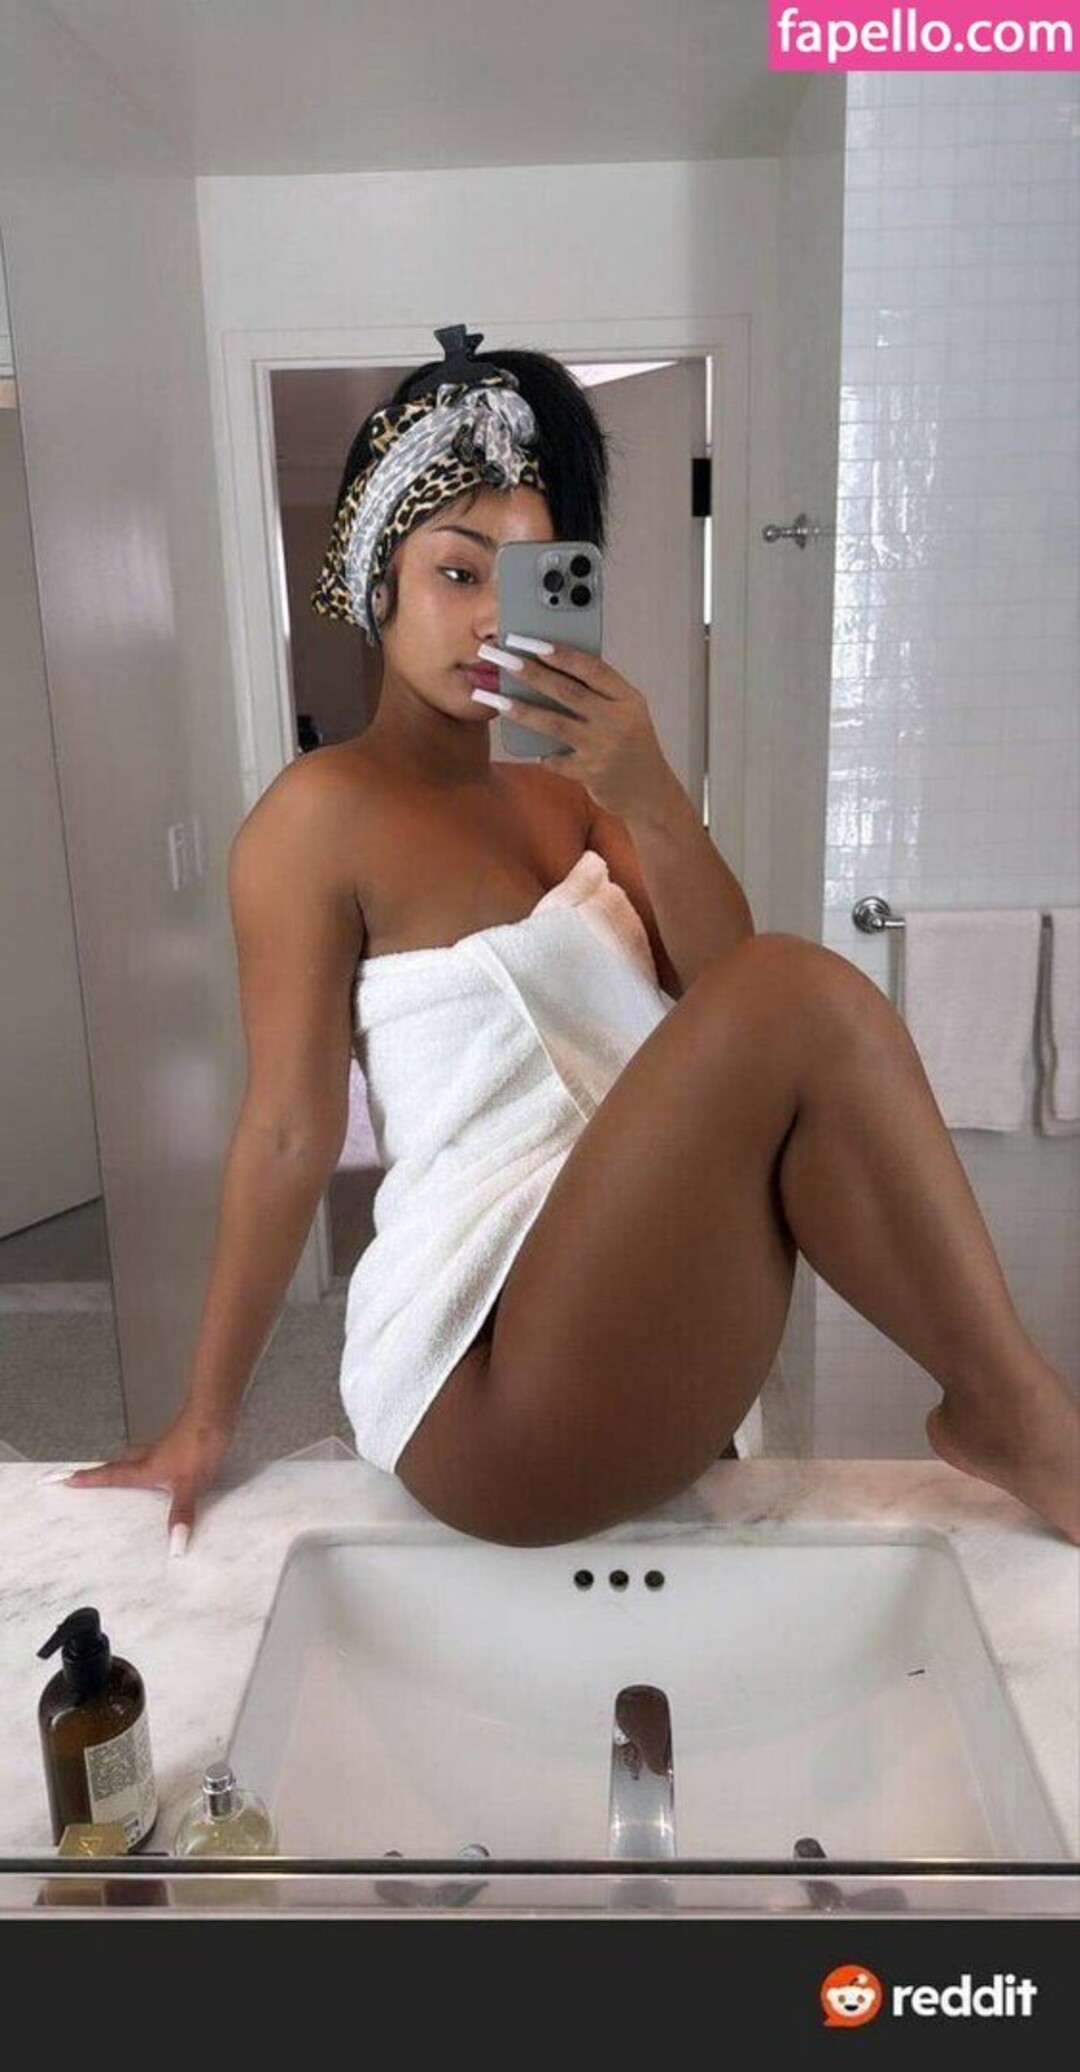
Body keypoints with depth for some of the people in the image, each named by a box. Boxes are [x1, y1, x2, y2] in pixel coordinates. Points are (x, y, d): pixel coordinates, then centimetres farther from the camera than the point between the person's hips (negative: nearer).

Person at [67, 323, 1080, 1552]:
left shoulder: (565, 791, 15)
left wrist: (650, 796, -13)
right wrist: (204, 1422, -3)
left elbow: (723, 992, 3)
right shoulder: (324, 813, -5)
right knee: (805, 994, -21)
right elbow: (289, 1132, -7)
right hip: (492, 1399, -7)